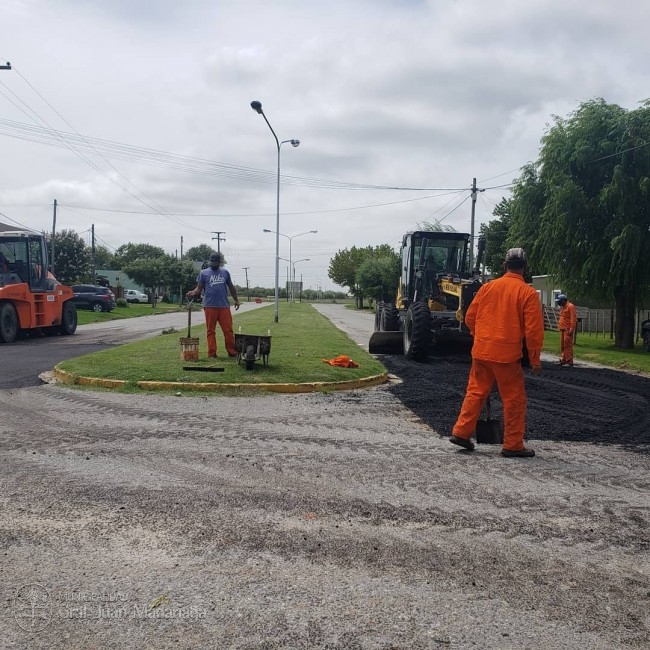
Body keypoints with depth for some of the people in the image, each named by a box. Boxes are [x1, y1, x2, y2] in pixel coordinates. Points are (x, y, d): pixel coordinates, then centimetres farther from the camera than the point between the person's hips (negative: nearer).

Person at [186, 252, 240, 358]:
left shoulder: (225, 273, 15)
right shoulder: (204, 273, 8)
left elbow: (231, 287, 20)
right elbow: (199, 288, 4)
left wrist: (236, 300, 16)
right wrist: (192, 293, -16)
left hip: (224, 306, 2)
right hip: (210, 306, -2)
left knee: (228, 330, -1)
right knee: (211, 331, 2)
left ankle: (232, 352, 6)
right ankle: (212, 354, 7)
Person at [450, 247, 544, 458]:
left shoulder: (487, 287, 5)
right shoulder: (528, 293, -7)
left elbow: (470, 318, 10)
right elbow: (534, 330, -10)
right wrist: (535, 359, 0)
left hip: (481, 351, 5)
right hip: (507, 354, -4)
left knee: (475, 392, 15)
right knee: (514, 400, 6)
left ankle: (461, 432, 18)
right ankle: (513, 445, 11)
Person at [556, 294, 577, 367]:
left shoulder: (570, 306, -9)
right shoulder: (562, 307, 19)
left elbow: (573, 318, -16)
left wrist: (571, 329, -21)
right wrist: (559, 326, 16)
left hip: (568, 330, -9)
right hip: (562, 329, 9)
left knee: (568, 345, -10)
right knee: (562, 345, 11)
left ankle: (569, 361, -9)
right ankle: (563, 360, 18)